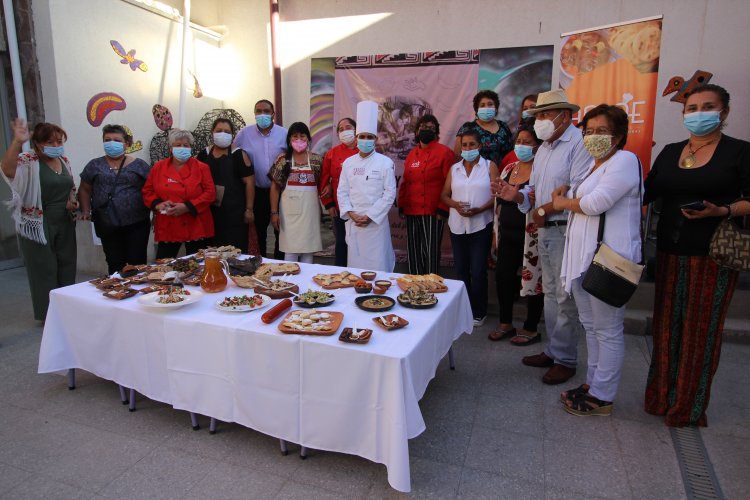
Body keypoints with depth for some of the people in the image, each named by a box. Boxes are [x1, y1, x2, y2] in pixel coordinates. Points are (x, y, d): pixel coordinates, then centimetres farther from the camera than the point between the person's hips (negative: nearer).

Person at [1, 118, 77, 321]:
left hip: (65, 224, 6)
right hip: (38, 226, -6)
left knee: (67, 267, 13)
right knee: (45, 270, 4)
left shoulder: (63, 160, 7)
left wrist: (73, 200, 1)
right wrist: (17, 142, -48)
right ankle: (48, 314, 19)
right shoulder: (28, 161, -12)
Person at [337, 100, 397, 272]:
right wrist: (351, 214, -7)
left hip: (376, 222, -3)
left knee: (377, 263, -1)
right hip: (353, 222, 3)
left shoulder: (385, 163, -4)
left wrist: (370, 216, -11)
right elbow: (342, 191, 7)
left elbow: (390, 193, -7)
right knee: (354, 261, 10)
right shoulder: (348, 163, 7)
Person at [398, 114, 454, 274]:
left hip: (432, 213, -6)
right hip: (411, 213, 6)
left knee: (431, 253, -2)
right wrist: (401, 206, 9)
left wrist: (443, 209, -13)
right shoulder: (411, 154, 15)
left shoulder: (444, 152, -3)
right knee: (413, 253, 12)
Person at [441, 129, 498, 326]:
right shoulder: (454, 169, 12)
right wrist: (455, 205, -9)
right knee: (461, 269, 10)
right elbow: (444, 195, 11)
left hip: (481, 225, -3)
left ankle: (478, 312, 13)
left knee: (478, 271, -2)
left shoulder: (490, 166, 1)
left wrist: (479, 209, -19)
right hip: (457, 225, 4)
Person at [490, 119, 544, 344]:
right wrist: (497, 232, 16)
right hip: (508, 235, 7)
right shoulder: (509, 169, 11)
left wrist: (516, 196, -25)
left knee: (532, 280, 4)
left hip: (530, 237, -6)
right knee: (503, 277, 10)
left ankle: (531, 330, 20)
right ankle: (506, 324, 28)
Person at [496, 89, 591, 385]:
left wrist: (543, 210, -14)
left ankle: (565, 359, 12)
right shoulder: (543, 148, 17)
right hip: (546, 229, 9)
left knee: (565, 297, -2)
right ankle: (553, 350, 28)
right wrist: (517, 195, -4)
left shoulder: (579, 144, -13)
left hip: (566, 231, -9)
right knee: (550, 293, 15)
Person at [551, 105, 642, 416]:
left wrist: (563, 202, -2)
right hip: (584, 256, 10)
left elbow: (595, 203, -20)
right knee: (590, 324, 17)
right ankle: (593, 383, 30)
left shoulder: (624, 160, -9)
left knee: (608, 330, 1)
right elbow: (564, 197, 17)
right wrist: (566, 196, -6)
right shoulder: (590, 165, 20)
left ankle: (602, 397, 12)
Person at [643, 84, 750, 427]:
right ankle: (661, 398, 25)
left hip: (712, 256, -4)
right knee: (667, 326, 10)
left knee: (701, 331, 3)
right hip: (670, 253, 4)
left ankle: (689, 407, 18)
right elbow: (647, 192, 11)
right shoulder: (669, 152, 11)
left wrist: (722, 211, -20)